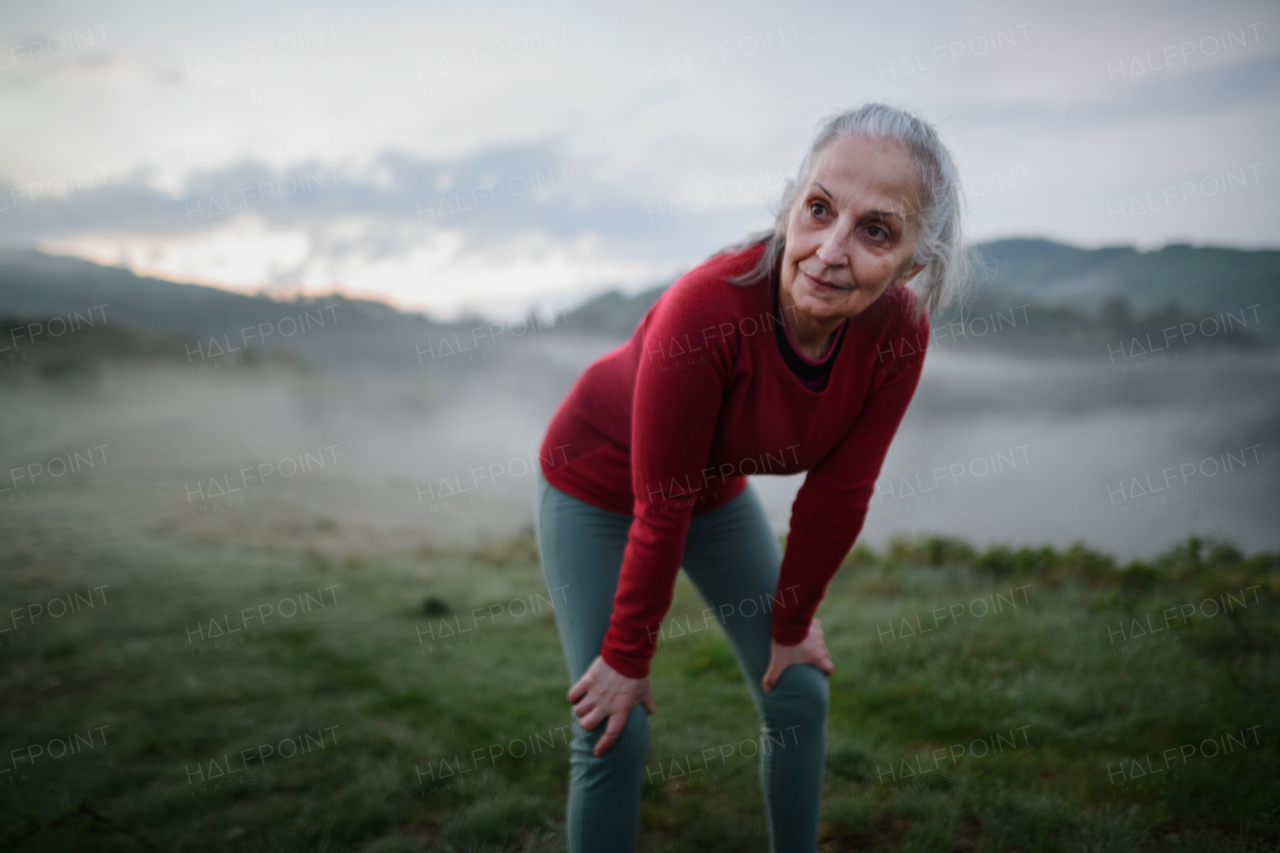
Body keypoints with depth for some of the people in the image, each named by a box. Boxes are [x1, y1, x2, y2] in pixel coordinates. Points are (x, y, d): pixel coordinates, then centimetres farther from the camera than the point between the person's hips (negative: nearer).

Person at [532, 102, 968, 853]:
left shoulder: (900, 331, -23)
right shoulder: (708, 306, -38)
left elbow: (836, 497, -12)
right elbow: (660, 514, -28)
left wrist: (790, 624, -1)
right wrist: (628, 659, -16)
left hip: (718, 487, 5)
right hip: (598, 483, -4)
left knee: (800, 694, 7)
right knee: (617, 732, -7)